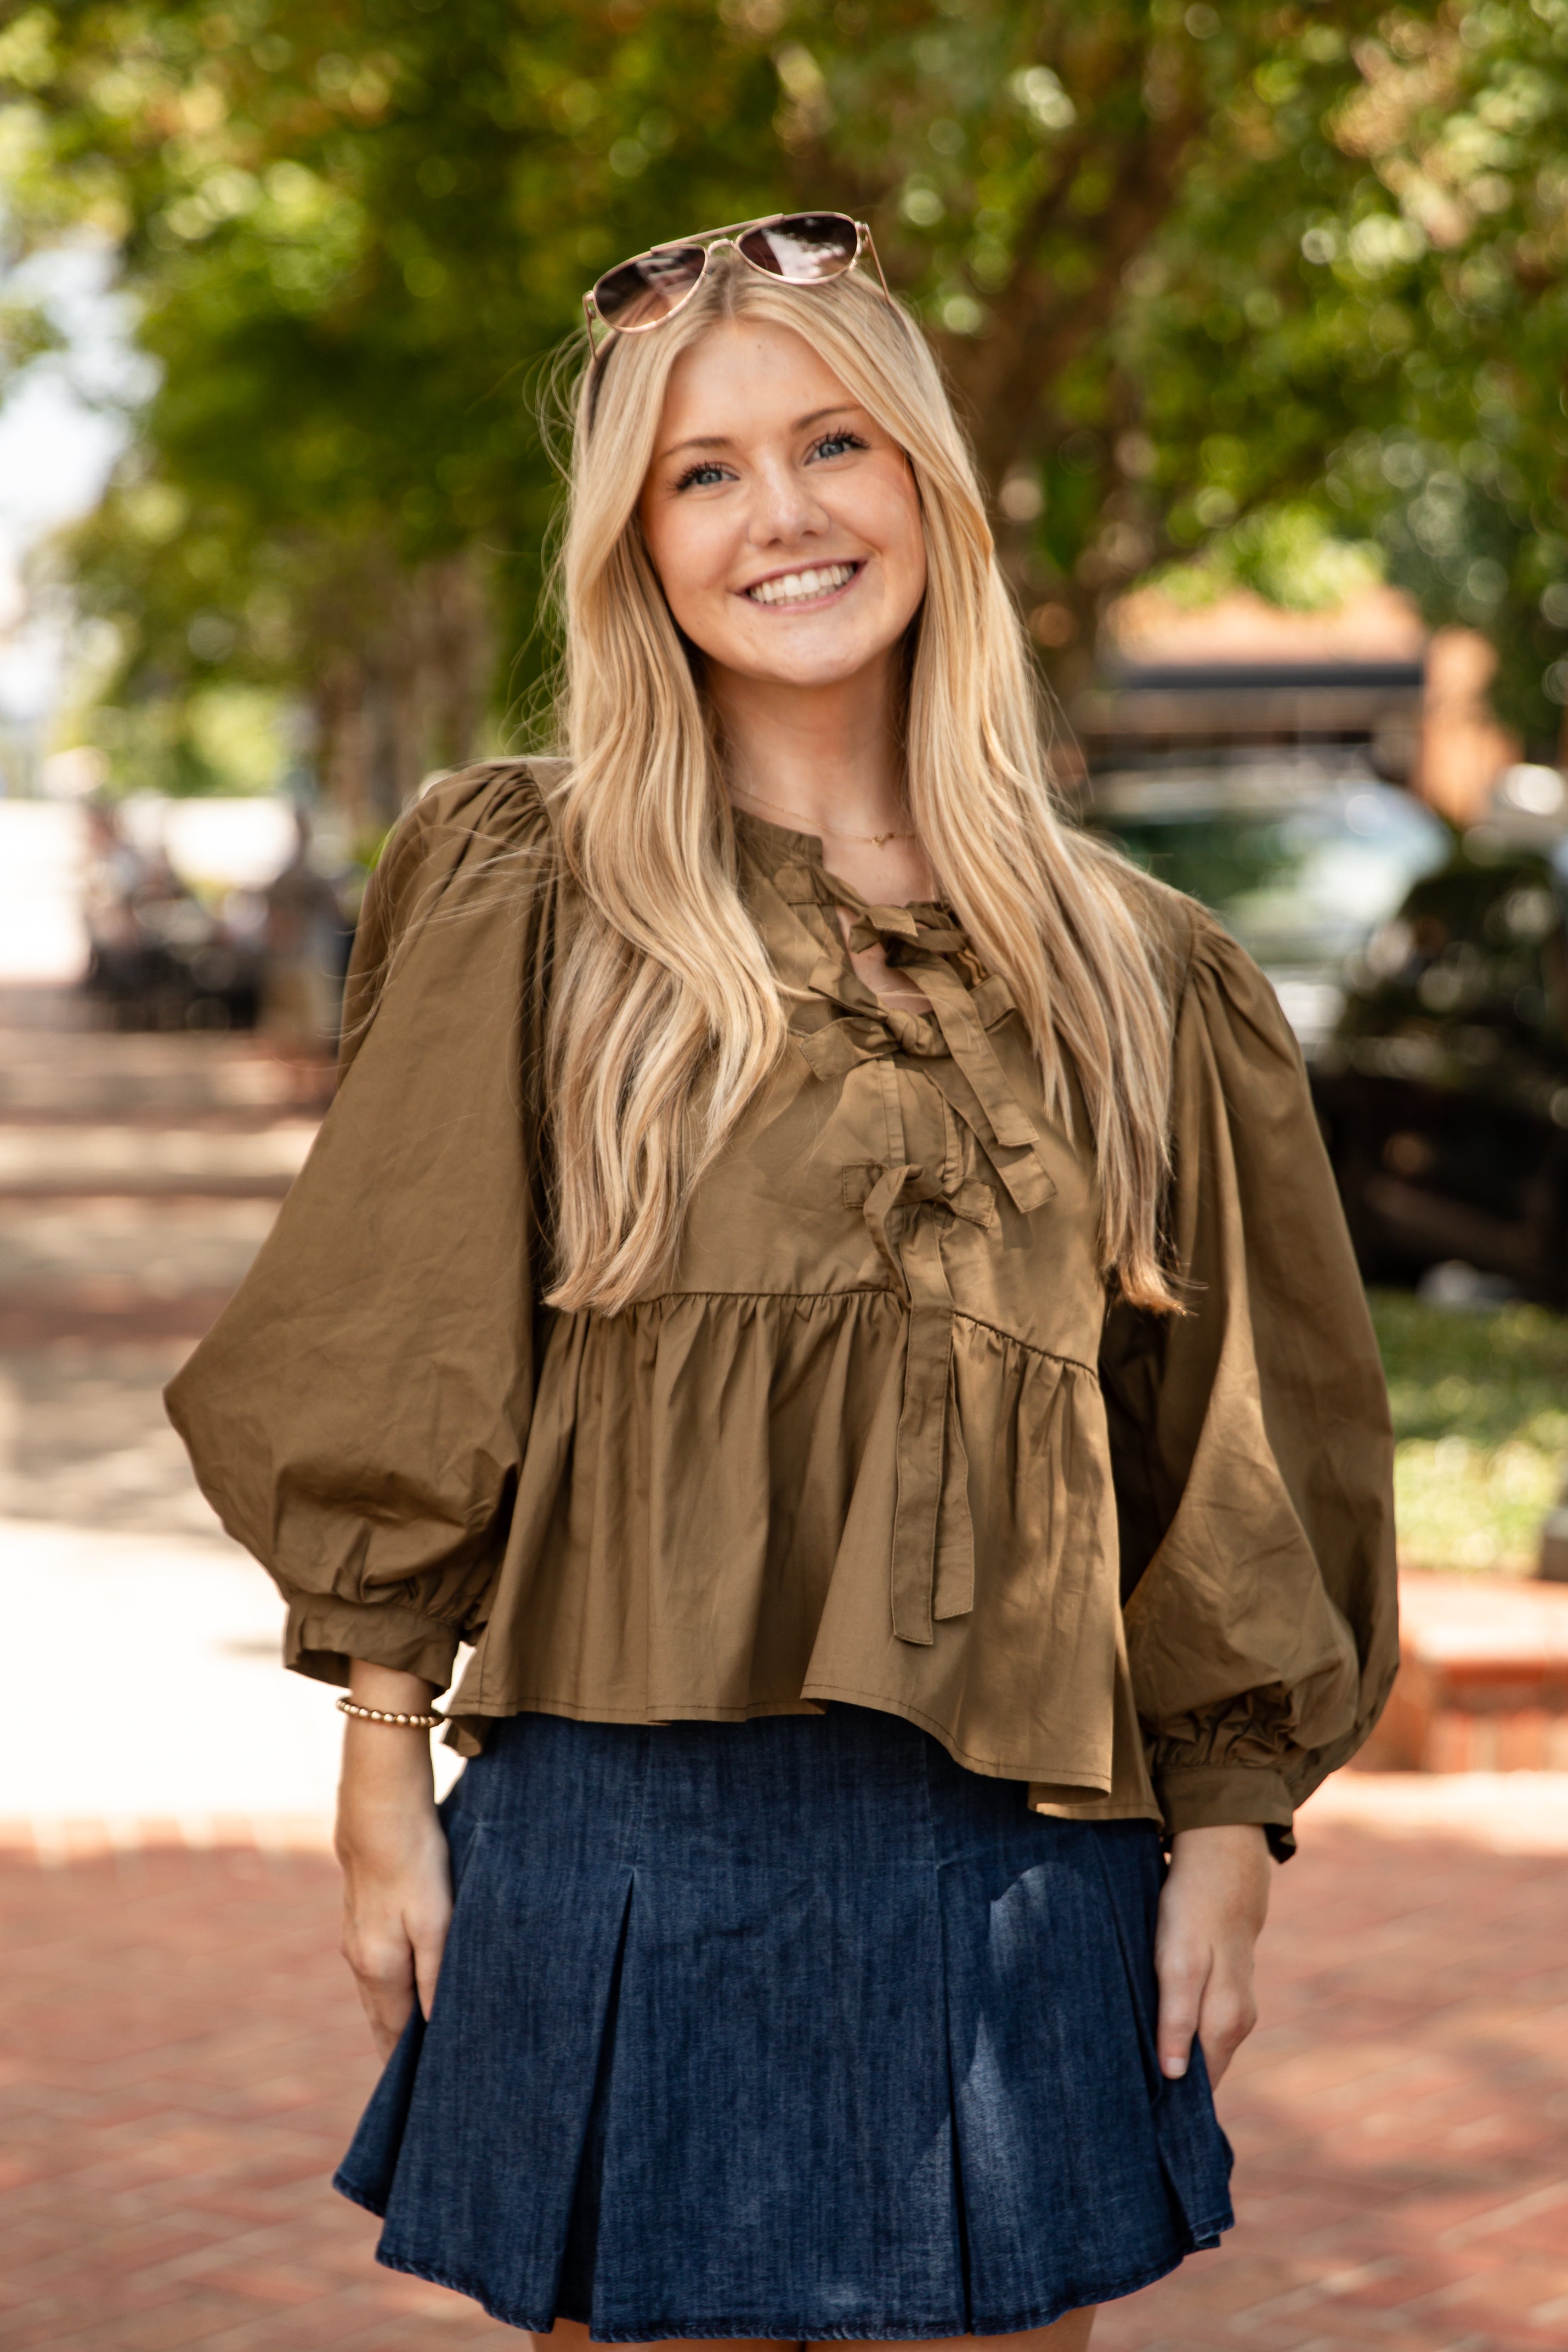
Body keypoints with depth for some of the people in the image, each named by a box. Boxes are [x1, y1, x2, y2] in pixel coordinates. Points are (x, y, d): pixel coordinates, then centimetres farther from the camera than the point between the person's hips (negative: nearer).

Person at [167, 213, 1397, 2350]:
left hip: (1017, 1856, 2)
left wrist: (1229, 1825, 6)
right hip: (627, 1831, -2)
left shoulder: (1128, 971, 8)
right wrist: (385, 1771, -4)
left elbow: (1233, 1447, 10)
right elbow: (397, 1382, 1)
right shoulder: (532, 903, 1)